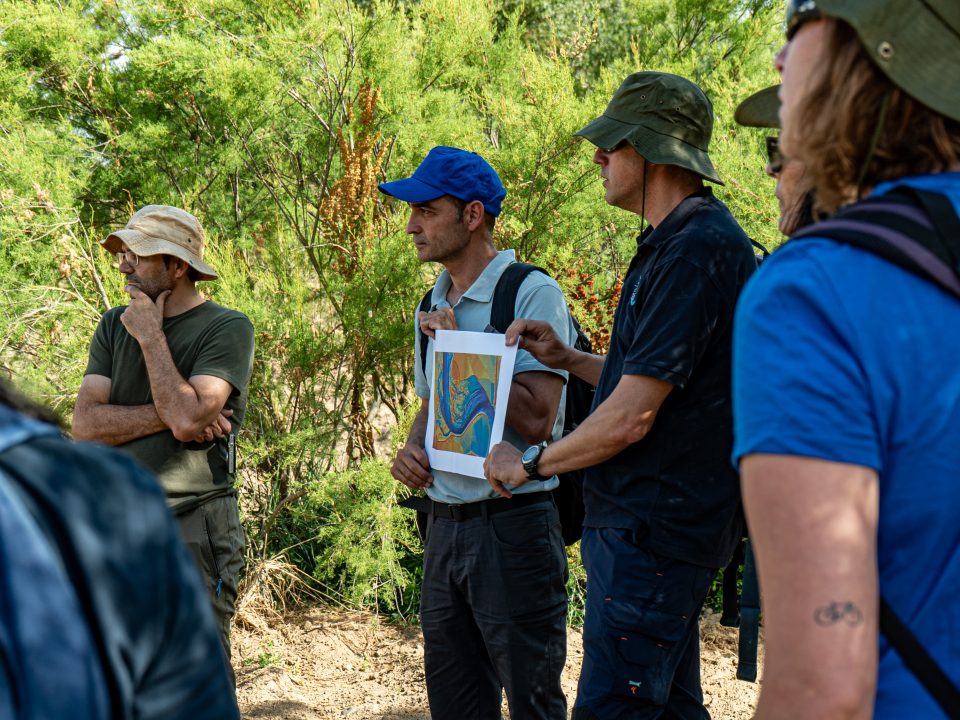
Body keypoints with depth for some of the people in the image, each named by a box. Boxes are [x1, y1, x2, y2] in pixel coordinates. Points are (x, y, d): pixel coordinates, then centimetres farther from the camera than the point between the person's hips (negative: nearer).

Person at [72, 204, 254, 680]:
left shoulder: (227, 329, -6)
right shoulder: (114, 326, 10)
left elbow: (187, 418, -20)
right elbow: (85, 425, -1)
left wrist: (150, 337, -10)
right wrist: (168, 413, -12)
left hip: (193, 528, -5)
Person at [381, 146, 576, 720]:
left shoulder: (533, 295, -12)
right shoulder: (438, 304, 13)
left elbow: (535, 419, -21)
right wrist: (412, 450, 2)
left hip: (513, 524, -8)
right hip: (445, 521, 8)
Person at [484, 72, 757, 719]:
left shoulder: (697, 251, -20)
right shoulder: (676, 242, 15)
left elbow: (631, 418, -22)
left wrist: (529, 465, -7)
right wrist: (569, 359, 10)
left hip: (654, 532, -11)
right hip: (659, 520, 11)